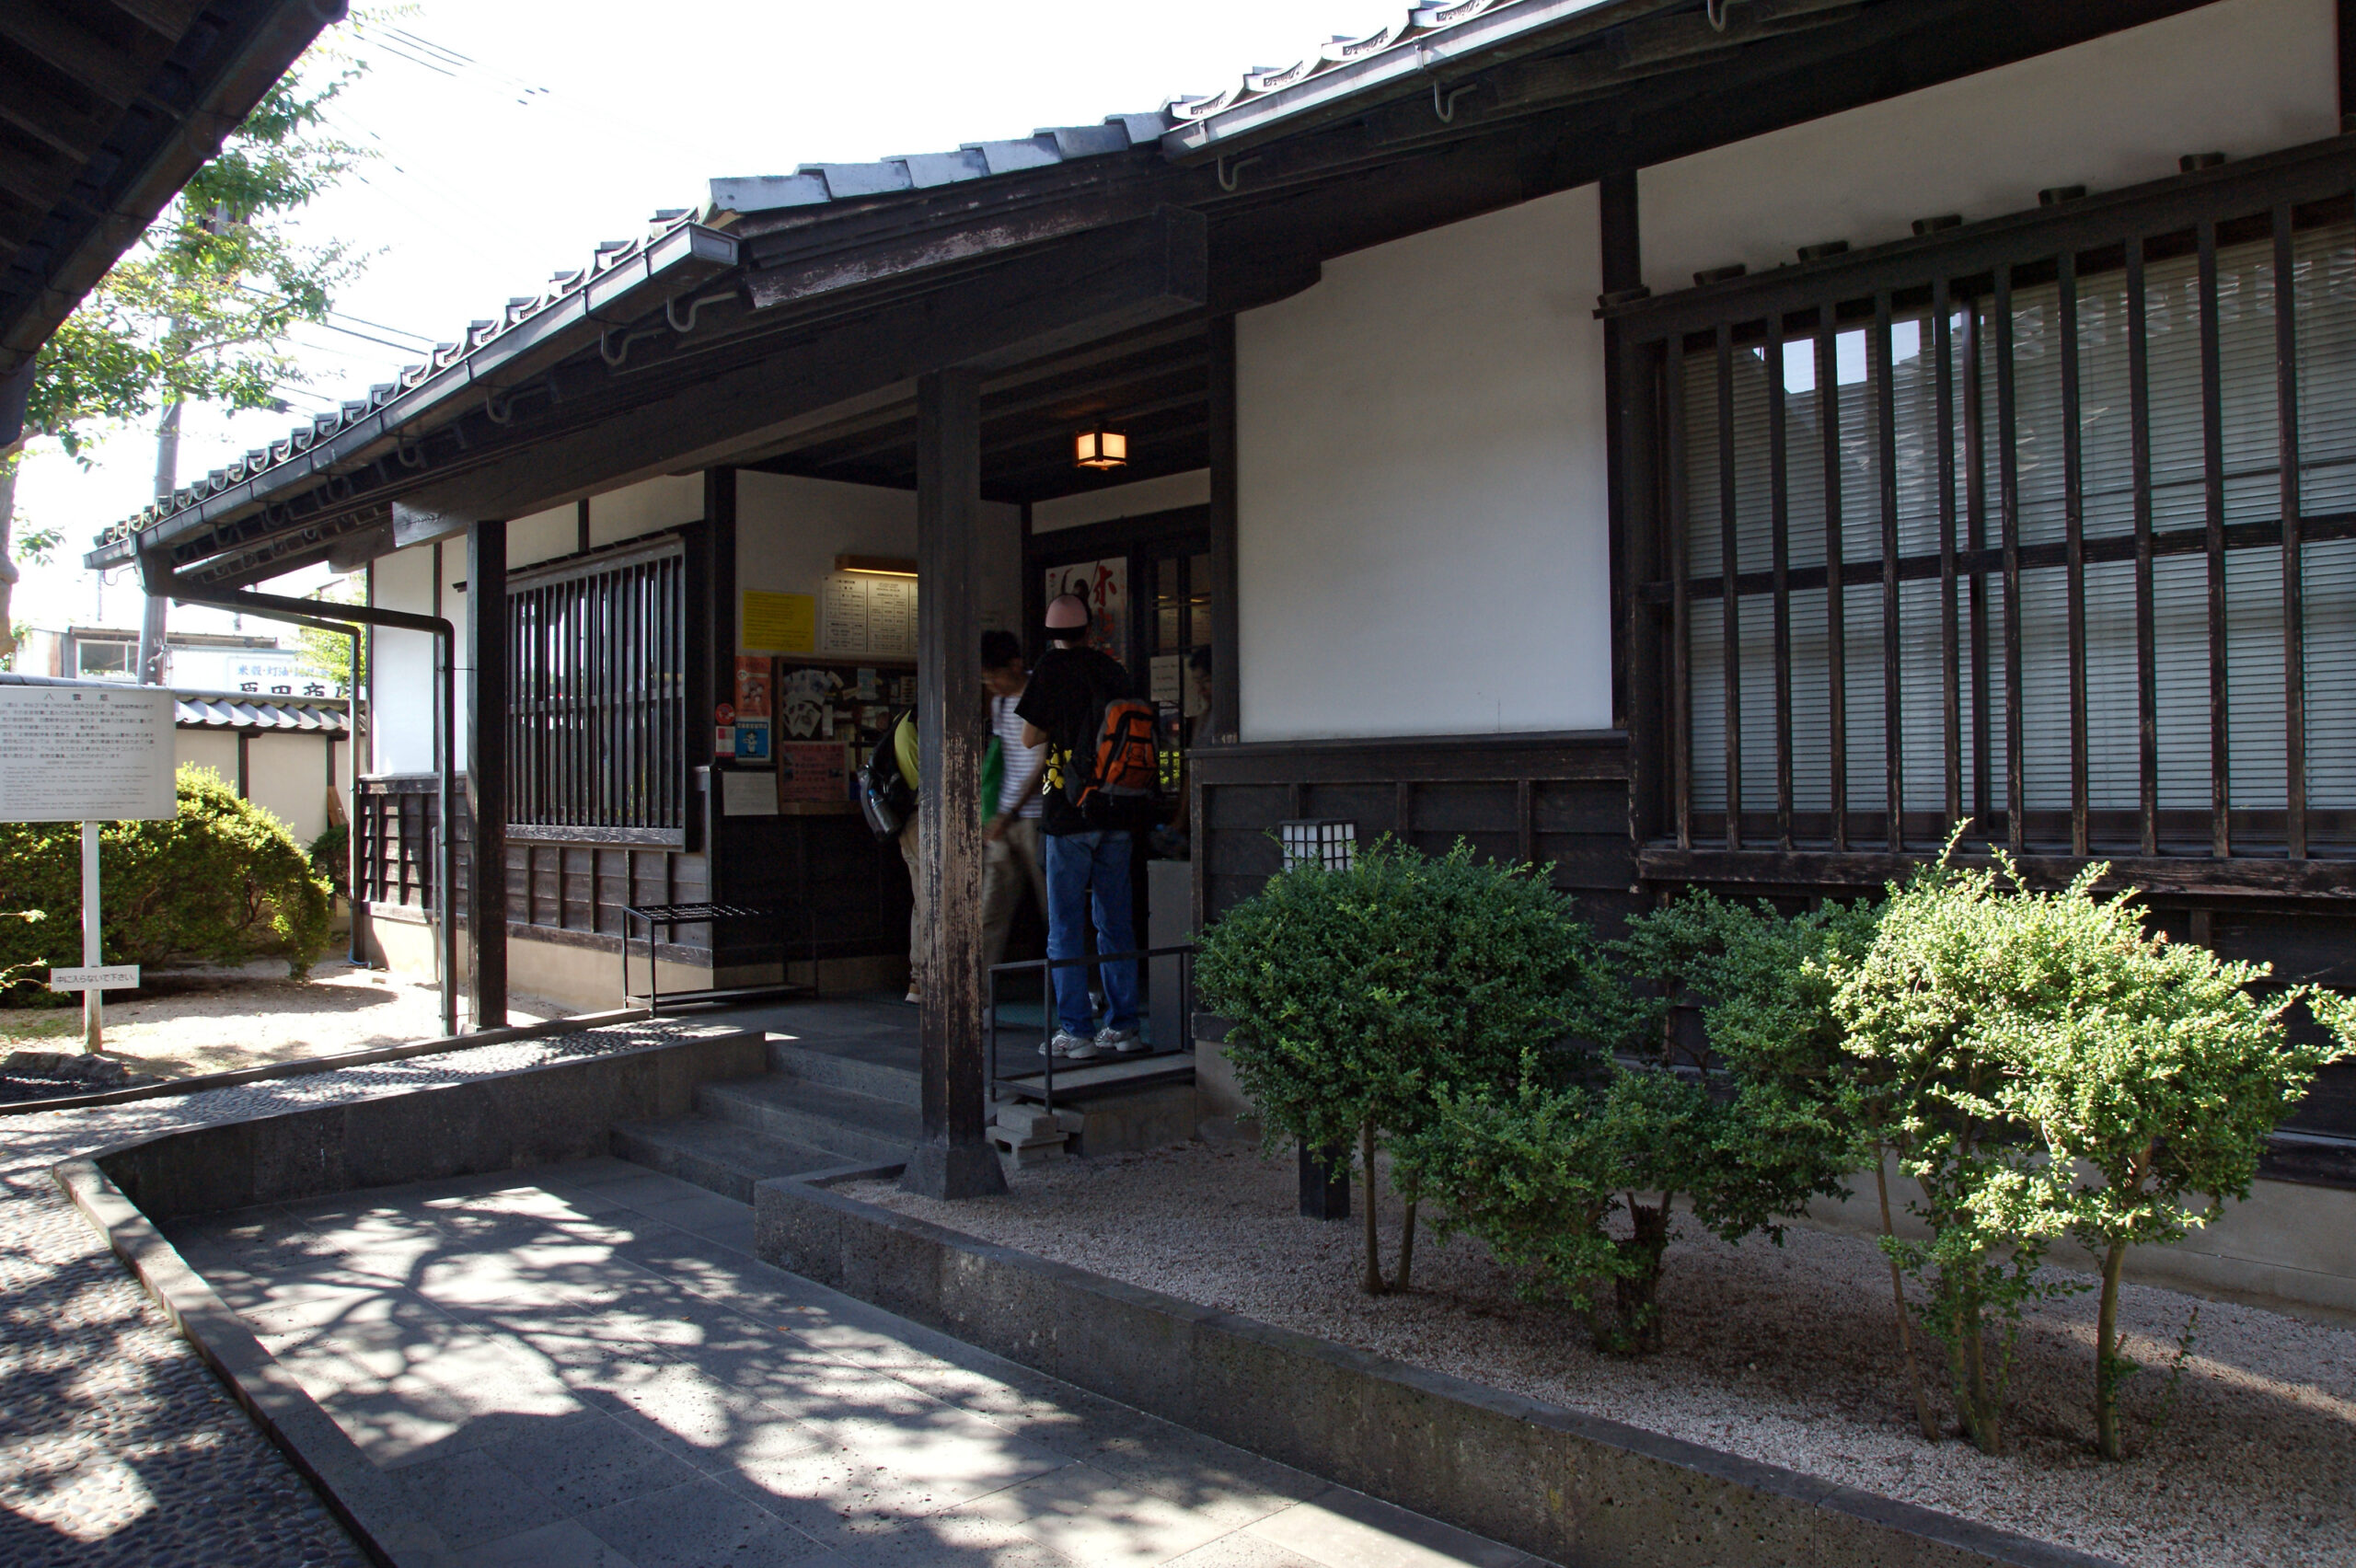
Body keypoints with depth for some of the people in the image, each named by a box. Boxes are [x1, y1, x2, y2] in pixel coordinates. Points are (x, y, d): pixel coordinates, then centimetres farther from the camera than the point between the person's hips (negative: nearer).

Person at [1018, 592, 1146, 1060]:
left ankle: (1077, 1031, 1)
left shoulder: (1052, 667, -5)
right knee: (1116, 921, 10)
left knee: (1066, 927, 1)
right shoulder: (1113, 669, 8)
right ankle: (1123, 1026, 14)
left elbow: (1031, 737, -6)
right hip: (1115, 811, 5)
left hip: (1068, 812, -5)